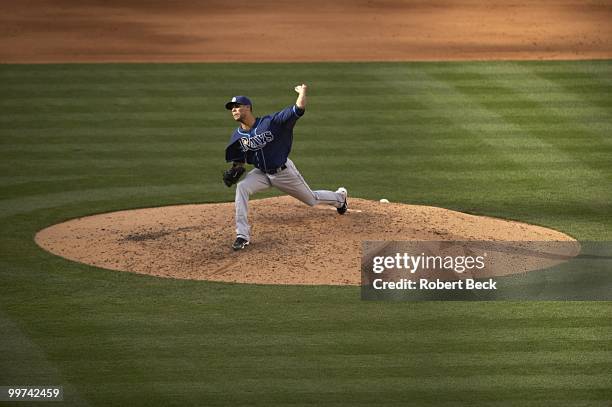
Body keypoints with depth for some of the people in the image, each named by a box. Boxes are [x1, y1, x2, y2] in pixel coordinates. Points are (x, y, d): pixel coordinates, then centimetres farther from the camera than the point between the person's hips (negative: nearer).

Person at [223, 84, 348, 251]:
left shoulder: (270, 122, -24)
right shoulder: (237, 136, -8)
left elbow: (298, 110, -27)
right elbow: (239, 161, 5)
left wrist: (302, 93, -35)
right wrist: (234, 172, -13)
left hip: (284, 172, -3)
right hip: (262, 173, 3)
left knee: (312, 199, 15)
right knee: (241, 187, -27)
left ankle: (340, 196, 51)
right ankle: (242, 235, -24)